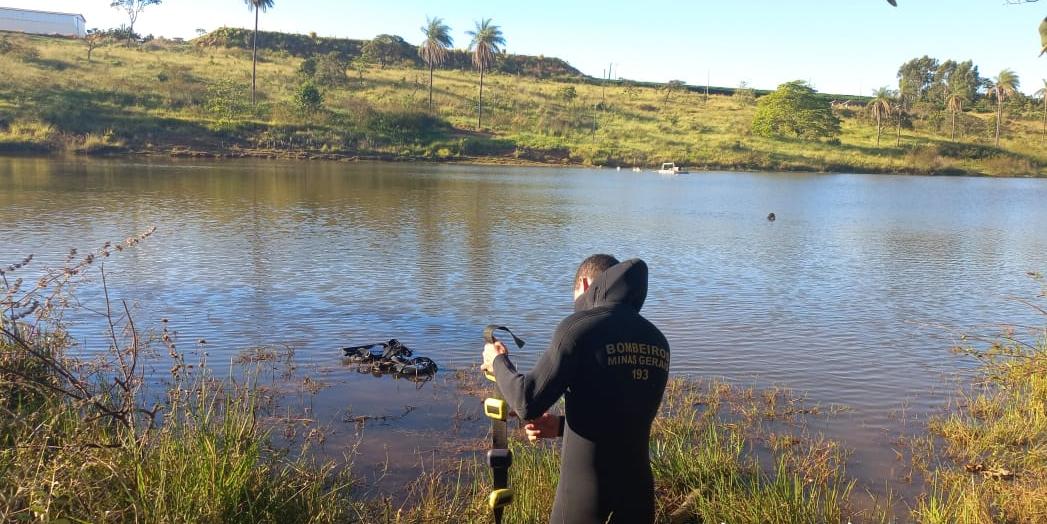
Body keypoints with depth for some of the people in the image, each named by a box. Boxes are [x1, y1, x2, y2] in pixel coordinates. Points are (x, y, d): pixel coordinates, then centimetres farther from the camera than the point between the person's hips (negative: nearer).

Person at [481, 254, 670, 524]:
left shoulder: (580, 327, -13)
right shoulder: (657, 341, 5)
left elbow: (528, 403, -14)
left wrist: (499, 362, 3)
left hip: (584, 495, -5)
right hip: (637, 492, 6)